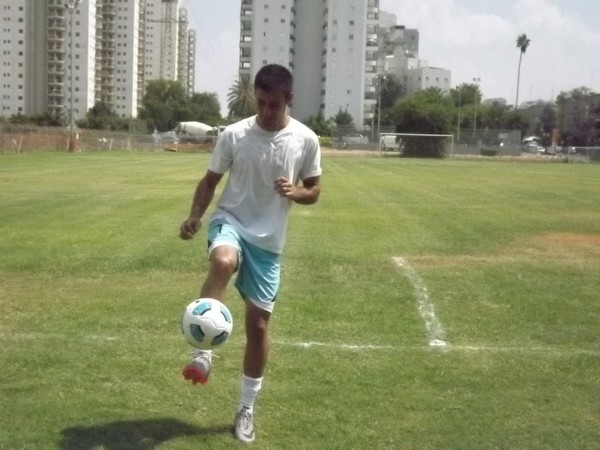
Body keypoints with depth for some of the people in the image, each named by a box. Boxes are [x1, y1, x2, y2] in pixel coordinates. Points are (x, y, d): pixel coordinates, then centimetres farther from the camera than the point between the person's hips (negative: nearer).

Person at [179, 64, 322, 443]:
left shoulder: (306, 141, -3)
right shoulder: (234, 134, -5)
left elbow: (314, 192, 7)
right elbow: (211, 180, 5)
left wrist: (295, 192, -17)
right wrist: (195, 215, -13)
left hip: (269, 241, 2)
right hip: (230, 221, -1)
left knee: (259, 325, 5)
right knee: (223, 261, -39)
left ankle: (247, 408, 22)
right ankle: (204, 352, -28)